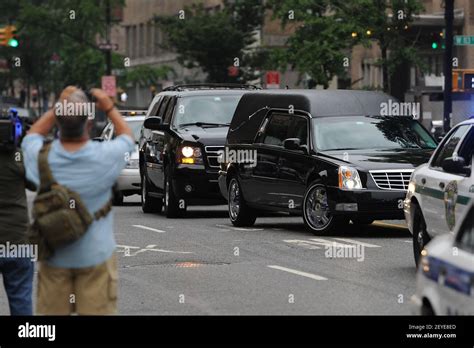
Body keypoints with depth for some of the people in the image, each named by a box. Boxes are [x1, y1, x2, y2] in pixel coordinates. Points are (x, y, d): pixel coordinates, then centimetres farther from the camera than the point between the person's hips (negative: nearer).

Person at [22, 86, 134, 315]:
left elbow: (33, 133, 13)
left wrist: (57, 108, 10)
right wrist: (109, 108, 16)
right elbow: (127, 136, 8)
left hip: (53, 257, 2)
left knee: (52, 312, 8)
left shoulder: (41, 156, -12)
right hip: (96, 255, -2)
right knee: (97, 311, 2)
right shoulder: (105, 156, -16)